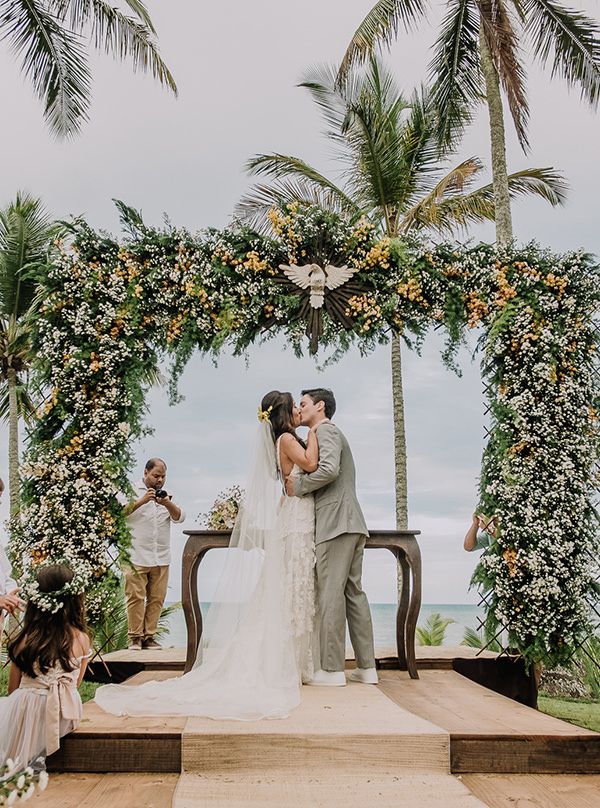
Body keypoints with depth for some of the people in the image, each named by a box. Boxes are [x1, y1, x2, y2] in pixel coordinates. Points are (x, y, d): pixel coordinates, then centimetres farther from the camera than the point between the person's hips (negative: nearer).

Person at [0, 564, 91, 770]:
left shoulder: (25, 640, -11)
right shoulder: (82, 639, -7)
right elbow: (76, 685, 6)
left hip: (27, 714, -3)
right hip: (64, 717, 3)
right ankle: (35, 758, 15)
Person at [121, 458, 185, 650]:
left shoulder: (167, 495, 17)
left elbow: (179, 518, 5)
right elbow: (121, 511, -11)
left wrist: (168, 504, -14)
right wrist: (142, 501, -23)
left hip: (161, 558, 4)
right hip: (136, 557, -4)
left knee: (157, 599, 2)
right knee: (136, 597, -7)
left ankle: (149, 636, 8)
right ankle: (135, 637, 1)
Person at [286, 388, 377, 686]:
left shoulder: (326, 431, -3)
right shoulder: (333, 434, 27)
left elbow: (329, 470, -20)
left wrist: (298, 486, -9)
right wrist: (301, 486, 13)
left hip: (335, 524, -10)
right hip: (352, 525, 10)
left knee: (330, 594, -8)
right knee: (354, 592, 8)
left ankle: (332, 669, -7)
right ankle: (366, 667, 10)